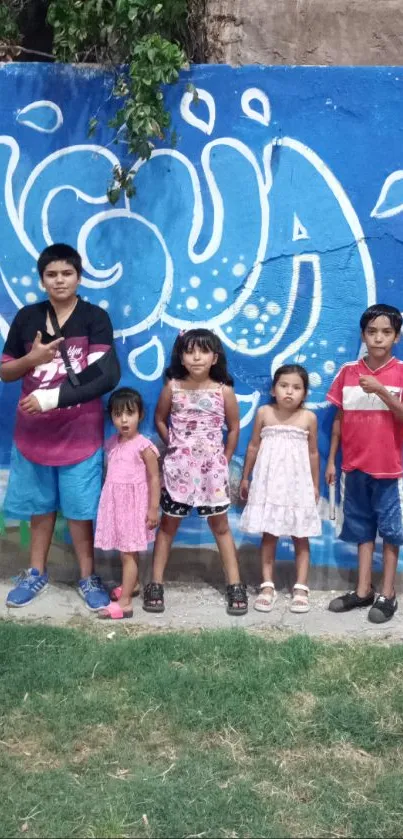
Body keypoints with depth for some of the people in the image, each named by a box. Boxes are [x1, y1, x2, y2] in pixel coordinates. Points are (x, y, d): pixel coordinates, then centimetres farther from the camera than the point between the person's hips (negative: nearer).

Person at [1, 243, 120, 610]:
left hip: (80, 433, -3)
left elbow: (106, 376, -16)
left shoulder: (95, 318, -7)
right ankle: (37, 573, 31)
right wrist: (31, 359, -13)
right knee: (40, 505, 15)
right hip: (34, 431, 3)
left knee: (80, 509, 6)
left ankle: (88, 577, 21)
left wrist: (51, 397, -20)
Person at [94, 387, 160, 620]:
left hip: (134, 504, -6)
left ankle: (125, 602, -2)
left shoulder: (143, 446, -15)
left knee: (128, 553, -4)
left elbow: (154, 478, -13)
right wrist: (108, 501, 17)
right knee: (125, 551, 18)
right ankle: (131, 584, 38)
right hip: (115, 503, 6)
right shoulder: (112, 443, 5)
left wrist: (153, 509, -14)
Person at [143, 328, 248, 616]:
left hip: (212, 469, 0)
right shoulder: (172, 387, -6)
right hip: (178, 467, 0)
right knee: (168, 525, 9)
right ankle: (156, 584, 16)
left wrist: (223, 461, 4)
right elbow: (160, 420, 9)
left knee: (220, 526, 9)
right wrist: (174, 446, 6)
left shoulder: (224, 390, -7)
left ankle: (235, 585, 15)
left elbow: (234, 428, 4)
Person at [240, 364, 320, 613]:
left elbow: (313, 453, 5)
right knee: (268, 535, 4)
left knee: (301, 537, 4)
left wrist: (315, 486, 7)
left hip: (298, 484, 0)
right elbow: (254, 447, 7)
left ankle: (301, 588, 10)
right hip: (269, 482, 0)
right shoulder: (264, 413, -2)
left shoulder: (309, 418, -3)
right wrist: (245, 478, 9)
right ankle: (268, 586, 11)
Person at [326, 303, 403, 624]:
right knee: (362, 528, 12)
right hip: (354, 465, 3)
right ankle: (363, 590, 21)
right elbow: (339, 419, 7)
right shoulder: (348, 372, 2)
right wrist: (331, 460, 7)